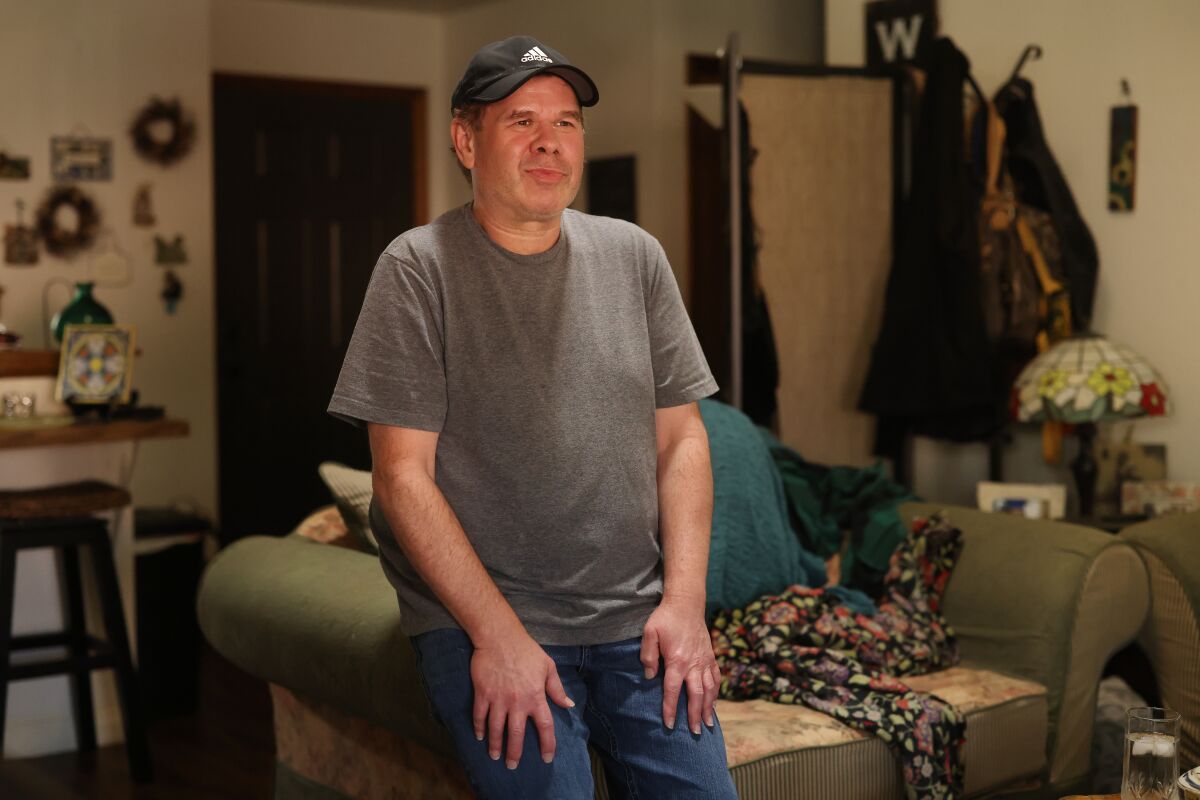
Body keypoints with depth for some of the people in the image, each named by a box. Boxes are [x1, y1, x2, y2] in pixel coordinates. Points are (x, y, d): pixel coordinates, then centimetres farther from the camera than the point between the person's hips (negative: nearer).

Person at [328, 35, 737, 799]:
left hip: (637, 621, 4)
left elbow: (680, 441, 9)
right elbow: (403, 476, -8)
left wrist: (684, 599, -2)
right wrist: (498, 634, -14)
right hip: (478, 620, -3)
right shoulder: (418, 268, -4)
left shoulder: (634, 256, 8)